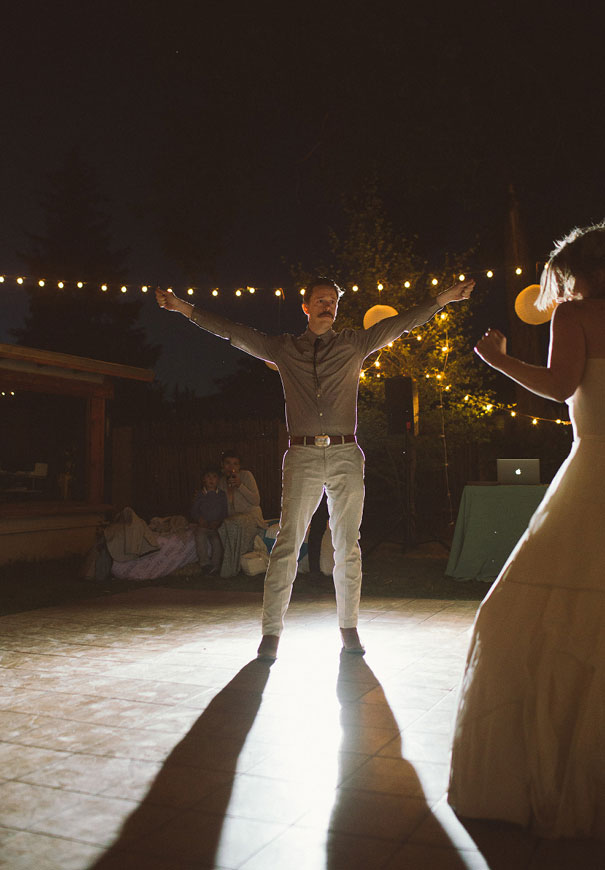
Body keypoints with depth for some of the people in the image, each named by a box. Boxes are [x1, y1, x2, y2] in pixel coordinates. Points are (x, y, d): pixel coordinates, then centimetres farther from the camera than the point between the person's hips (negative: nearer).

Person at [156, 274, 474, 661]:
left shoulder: (354, 344, 13)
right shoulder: (284, 348, 13)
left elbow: (400, 323, 11)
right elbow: (233, 332, 14)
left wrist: (443, 299, 4)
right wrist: (186, 308, 11)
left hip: (345, 456, 1)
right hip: (302, 457, -1)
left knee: (347, 547, 4)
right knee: (287, 544, -6)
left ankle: (349, 629, 15)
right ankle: (272, 632, 0)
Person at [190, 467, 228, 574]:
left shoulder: (221, 495, 10)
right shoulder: (200, 495, 10)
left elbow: (224, 512, 6)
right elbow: (194, 511, 8)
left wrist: (218, 522, -11)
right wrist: (200, 519, -11)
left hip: (216, 525, 0)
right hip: (202, 525, 0)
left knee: (217, 539, -27)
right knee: (200, 536, -30)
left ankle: (215, 565, -18)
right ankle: (204, 562, -28)